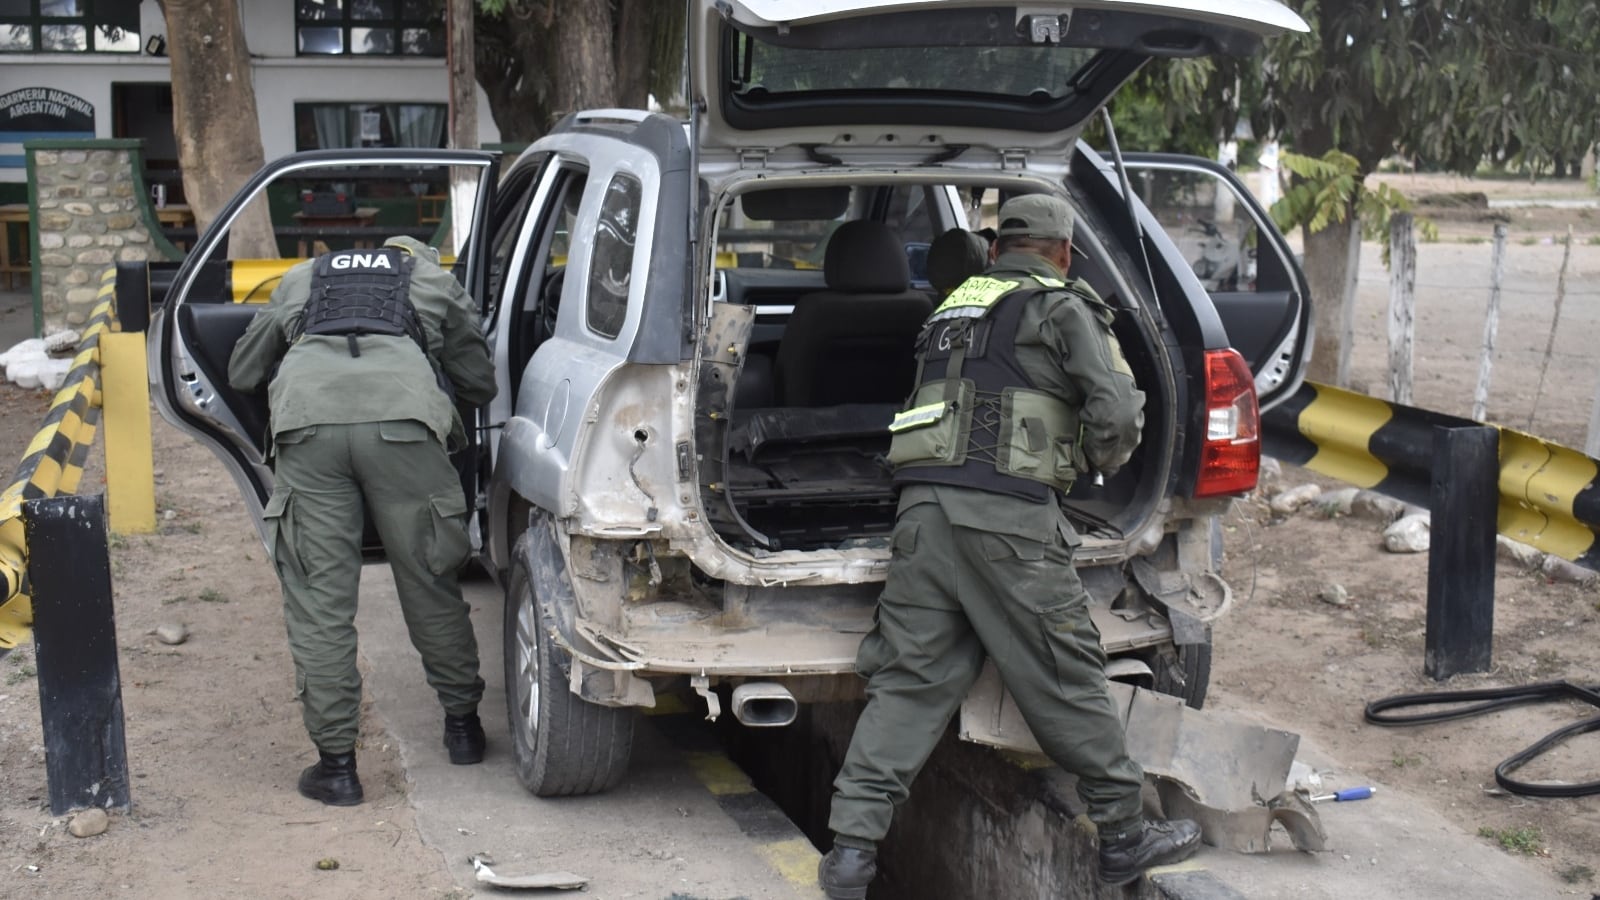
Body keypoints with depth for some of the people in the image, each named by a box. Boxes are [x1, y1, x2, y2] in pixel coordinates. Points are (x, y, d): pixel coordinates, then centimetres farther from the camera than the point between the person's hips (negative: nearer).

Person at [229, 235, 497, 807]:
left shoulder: (302, 279, 36)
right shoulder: (436, 281, 32)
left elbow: (242, 372, 38)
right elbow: (480, 383, 33)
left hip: (307, 420, 1)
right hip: (402, 419, 0)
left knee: (318, 597, 5)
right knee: (429, 582, 14)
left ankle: (335, 762, 7)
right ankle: (462, 725, 28)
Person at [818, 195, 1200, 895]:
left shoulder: (954, 305, 22)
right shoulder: (1063, 309, 4)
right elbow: (1118, 412, -4)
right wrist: (1098, 462, 15)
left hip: (924, 503, 5)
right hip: (1008, 517, -5)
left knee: (907, 679, 5)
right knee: (1066, 681, 5)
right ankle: (1125, 837, 17)